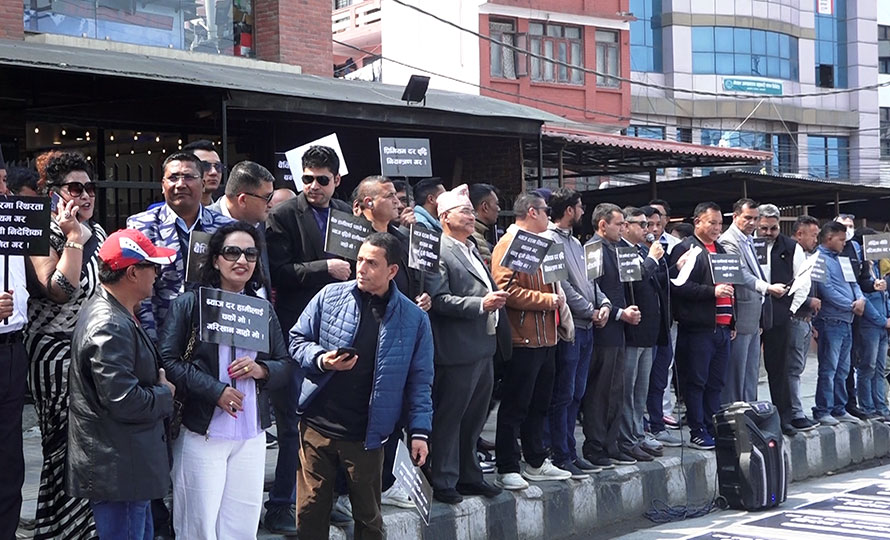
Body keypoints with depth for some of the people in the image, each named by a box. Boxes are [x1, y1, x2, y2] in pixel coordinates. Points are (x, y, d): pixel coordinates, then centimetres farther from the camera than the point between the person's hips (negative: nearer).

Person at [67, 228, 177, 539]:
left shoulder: (113, 313, 11)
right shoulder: (111, 328, -23)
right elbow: (125, 402, -27)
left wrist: (159, 386, 7)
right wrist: (165, 393, -10)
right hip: (117, 471, -11)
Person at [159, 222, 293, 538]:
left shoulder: (263, 310, 11)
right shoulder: (189, 304, -2)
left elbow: (286, 365, 12)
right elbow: (167, 360, -11)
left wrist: (261, 370, -10)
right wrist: (215, 390, -18)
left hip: (251, 436, 4)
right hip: (202, 432, -4)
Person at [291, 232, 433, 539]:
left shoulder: (414, 319, 0)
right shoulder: (330, 296, 0)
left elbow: (419, 381, 4)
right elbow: (298, 339, 8)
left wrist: (420, 431, -3)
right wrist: (321, 360, -13)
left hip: (367, 436, 0)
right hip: (318, 424, 0)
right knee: (311, 511, 6)